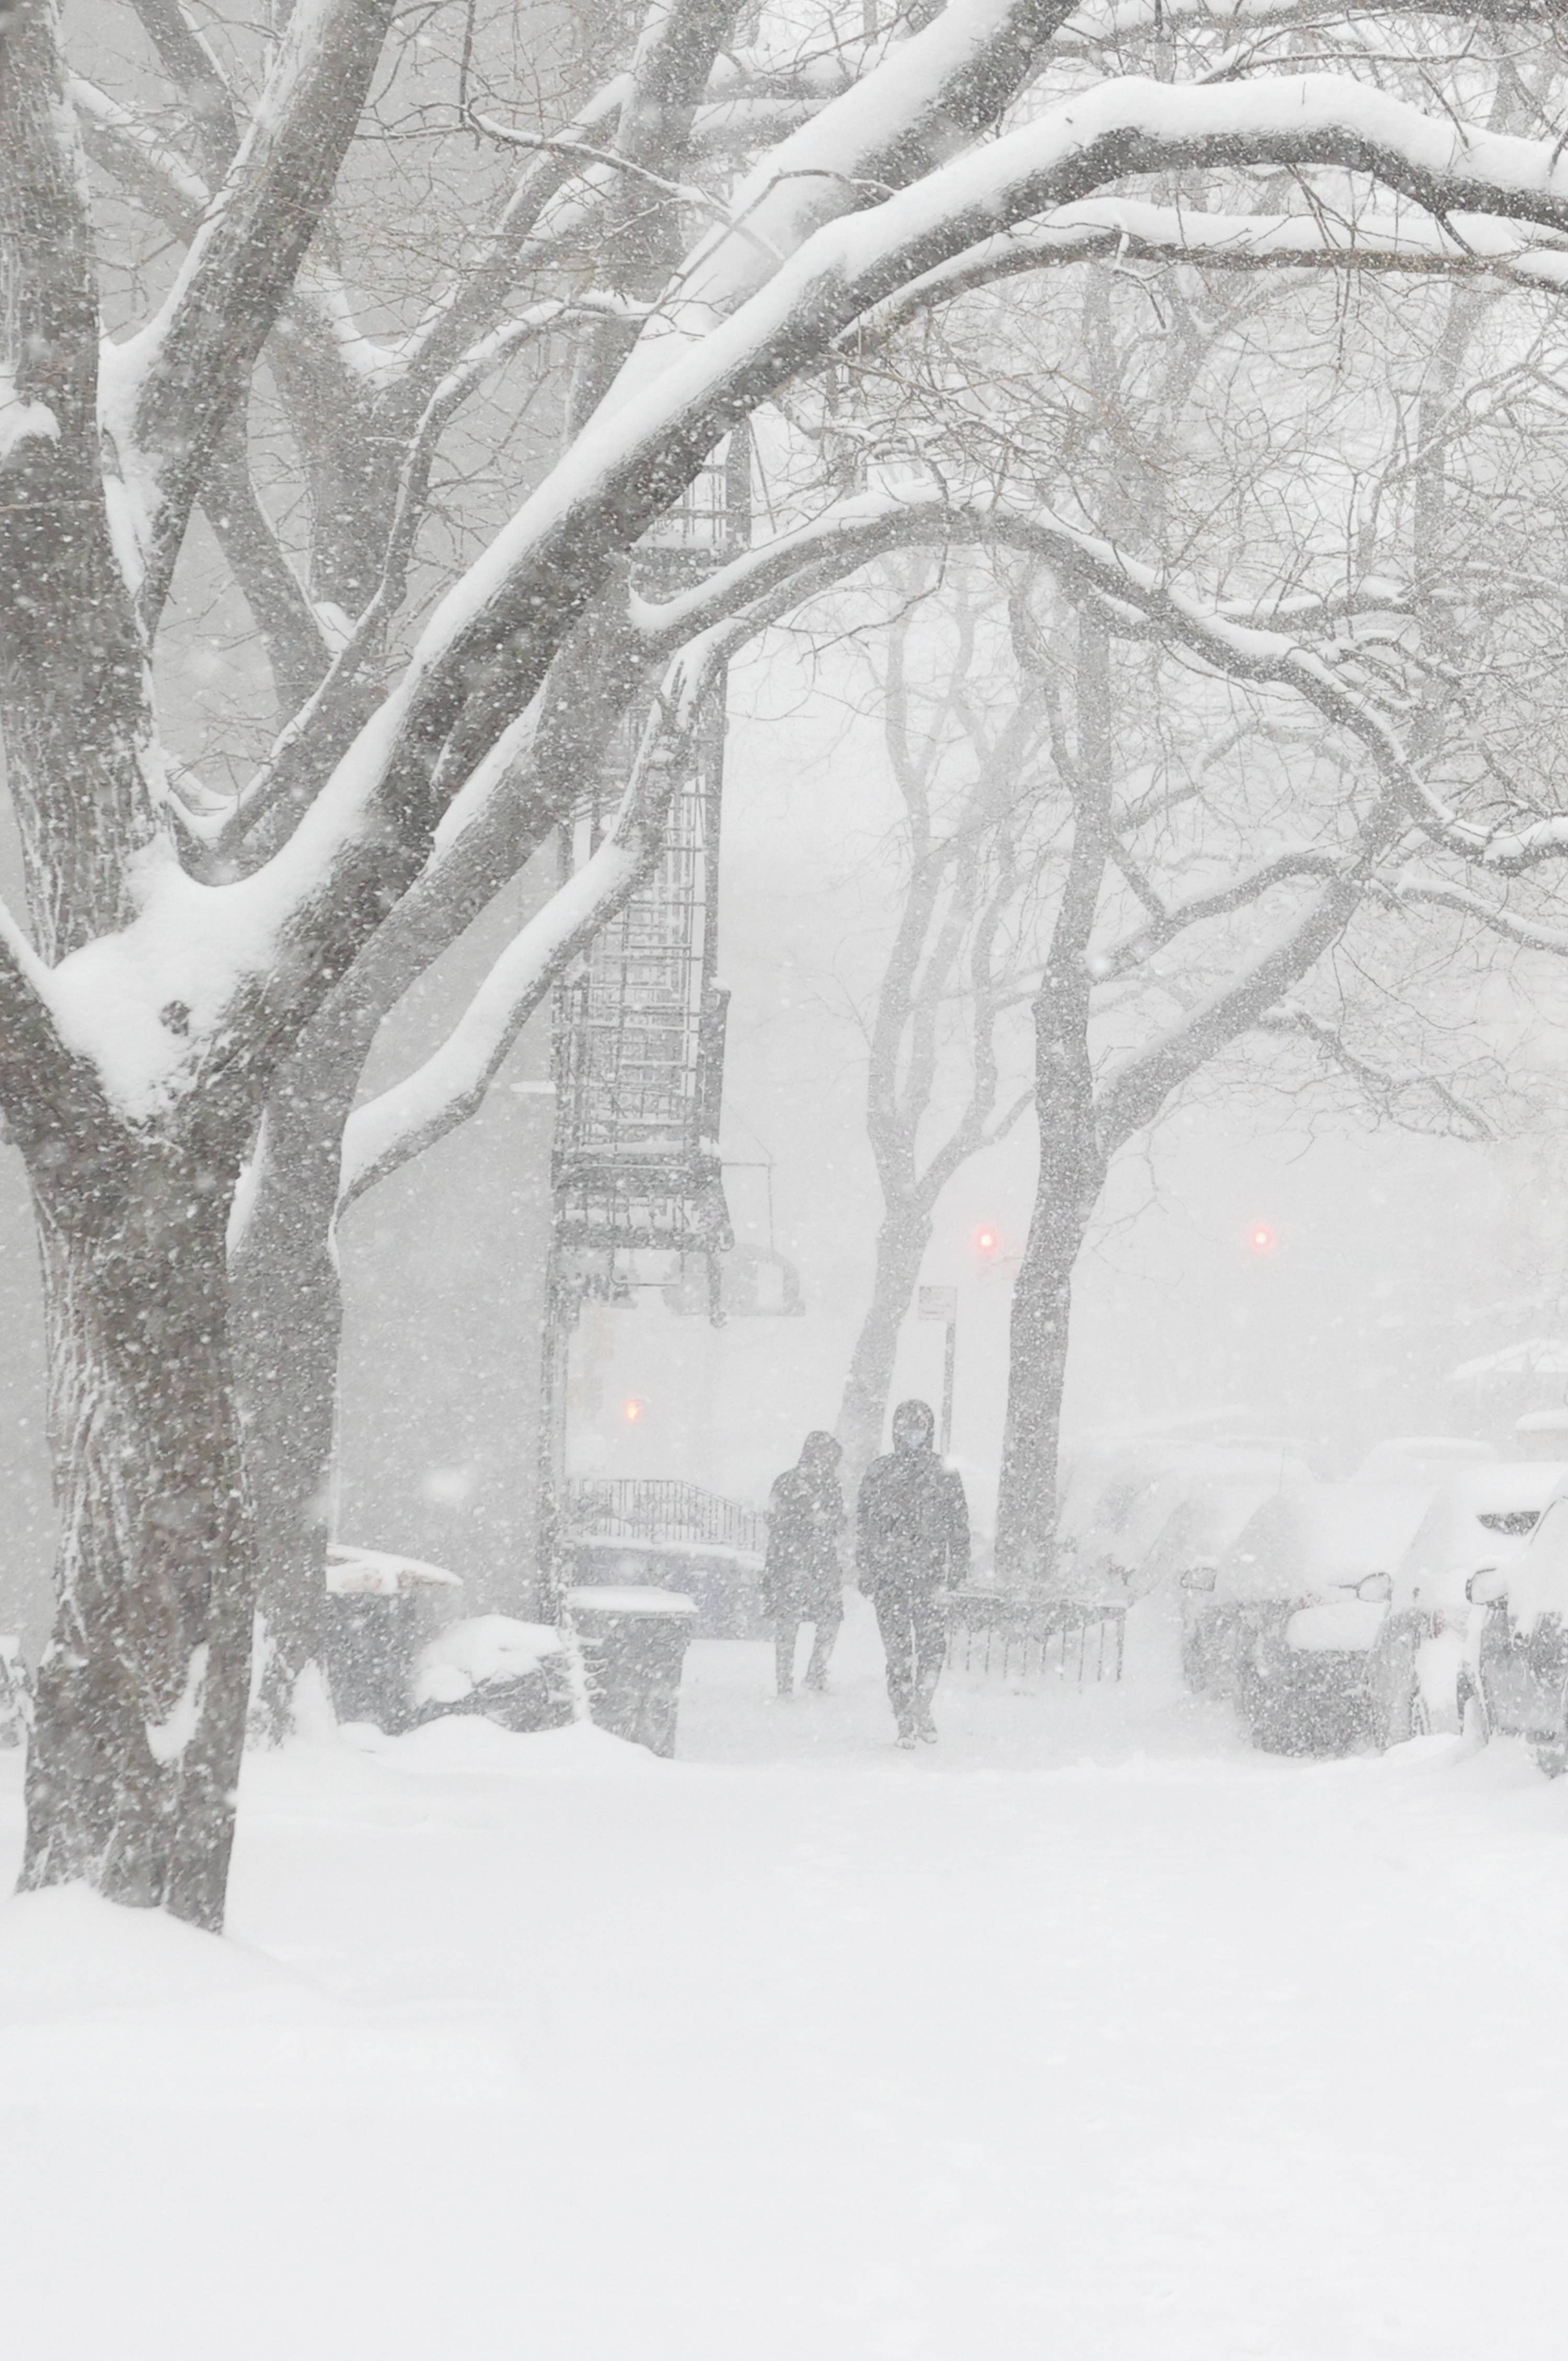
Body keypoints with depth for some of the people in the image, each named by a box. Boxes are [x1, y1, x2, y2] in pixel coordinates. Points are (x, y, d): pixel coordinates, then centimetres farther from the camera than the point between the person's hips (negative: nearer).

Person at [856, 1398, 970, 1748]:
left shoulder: (945, 1474, 8)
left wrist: (959, 1567, 3)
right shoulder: (879, 1473, 8)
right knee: (898, 1651, -3)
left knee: (933, 1645, -11)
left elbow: (959, 1524, 11)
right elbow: (864, 1525, 11)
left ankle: (922, 1709, 7)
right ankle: (906, 1723, 3)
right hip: (889, 1574, 0)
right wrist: (866, 1570, 5)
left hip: (930, 1573, 0)